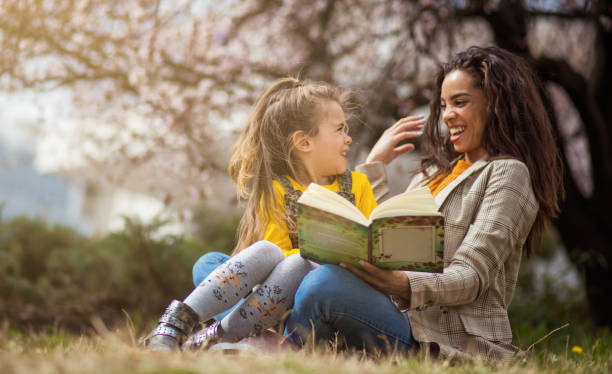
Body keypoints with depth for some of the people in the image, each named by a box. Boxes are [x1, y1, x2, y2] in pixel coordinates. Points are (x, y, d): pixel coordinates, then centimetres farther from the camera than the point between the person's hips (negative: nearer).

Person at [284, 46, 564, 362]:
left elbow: (471, 279, -13)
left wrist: (401, 284, -30)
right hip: (407, 318, 8)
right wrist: (374, 165, 25)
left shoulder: (507, 173, -1)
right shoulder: (437, 170, 24)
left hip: (456, 345, -8)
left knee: (324, 283, -30)